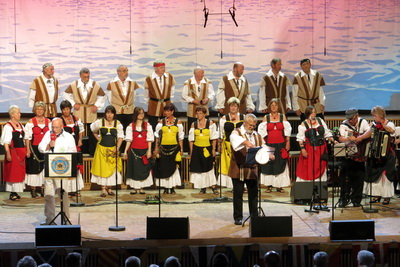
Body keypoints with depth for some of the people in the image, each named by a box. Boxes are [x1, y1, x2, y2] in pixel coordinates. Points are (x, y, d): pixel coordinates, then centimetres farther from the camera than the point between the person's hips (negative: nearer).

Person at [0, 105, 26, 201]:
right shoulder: (8, 126, -9)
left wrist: (25, 151, 14)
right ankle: (12, 193, 1)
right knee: (12, 172, -3)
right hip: (13, 151, -8)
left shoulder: (20, 125, 13)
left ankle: (15, 192, 17)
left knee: (20, 171, 9)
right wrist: (8, 153, -21)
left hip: (21, 152, 8)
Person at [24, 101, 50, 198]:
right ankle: (33, 190, 3)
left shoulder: (48, 121, 9)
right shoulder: (31, 122, 0)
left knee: (45, 168, 4)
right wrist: (28, 150, -9)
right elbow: (27, 137, -3)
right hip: (34, 149, -3)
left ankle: (43, 189, 13)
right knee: (34, 168, -3)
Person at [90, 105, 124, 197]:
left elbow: (120, 137, 0)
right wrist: (97, 138, 10)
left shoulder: (118, 124, -1)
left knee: (112, 168, 4)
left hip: (113, 149, 1)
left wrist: (117, 147, -11)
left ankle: (109, 188, 15)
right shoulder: (100, 122, -1)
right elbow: (93, 129, 19)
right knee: (102, 168, -3)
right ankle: (103, 189, 0)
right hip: (102, 148, -1)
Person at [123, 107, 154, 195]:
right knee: (134, 168, 1)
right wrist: (125, 151, -4)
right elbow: (129, 140, 2)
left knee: (143, 169, 1)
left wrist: (149, 151, -5)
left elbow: (149, 139, 3)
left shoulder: (147, 125, 5)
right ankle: (134, 188, 8)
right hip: (134, 150, 0)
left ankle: (141, 188, 9)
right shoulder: (131, 126, 4)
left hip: (144, 150, 0)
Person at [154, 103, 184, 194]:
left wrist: (181, 149, 4)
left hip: (174, 147, 0)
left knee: (173, 167, 1)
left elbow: (180, 137, 7)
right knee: (164, 167, 1)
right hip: (163, 147, 0)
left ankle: (172, 188, 9)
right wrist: (156, 148, 2)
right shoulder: (161, 122, 4)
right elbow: (157, 136, 7)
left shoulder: (178, 122, 4)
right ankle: (165, 188, 9)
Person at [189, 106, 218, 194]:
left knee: (209, 167, -2)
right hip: (197, 149, 2)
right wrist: (191, 151, 4)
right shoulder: (193, 125, 5)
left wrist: (213, 149, -5)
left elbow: (214, 138, 0)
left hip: (207, 149, -2)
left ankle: (213, 186, 2)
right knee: (199, 168, 3)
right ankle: (203, 187, 11)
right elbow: (191, 139, 8)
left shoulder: (210, 123, -1)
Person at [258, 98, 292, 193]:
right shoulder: (266, 117, 6)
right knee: (268, 165, -1)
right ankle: (269, 186, 5)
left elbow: (287, 130, 5)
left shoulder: (283, 117, 6)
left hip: (280, 144, 0)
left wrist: (288, 143, -2)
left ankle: (279, 186, 7)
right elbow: (262, 131, 4)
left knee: (280, 165, 1)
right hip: (269, 145, 0)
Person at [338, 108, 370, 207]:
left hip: (360, 155, 0)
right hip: (348, 154, 0)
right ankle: (343, 199, 5)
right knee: (345, 177, -3)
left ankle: (356, 200, 14)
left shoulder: (363, 122, 1)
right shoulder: (344, 125, 0)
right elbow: (340, 139, -7)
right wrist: (349, 138, -27)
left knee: (359, 177, 3)